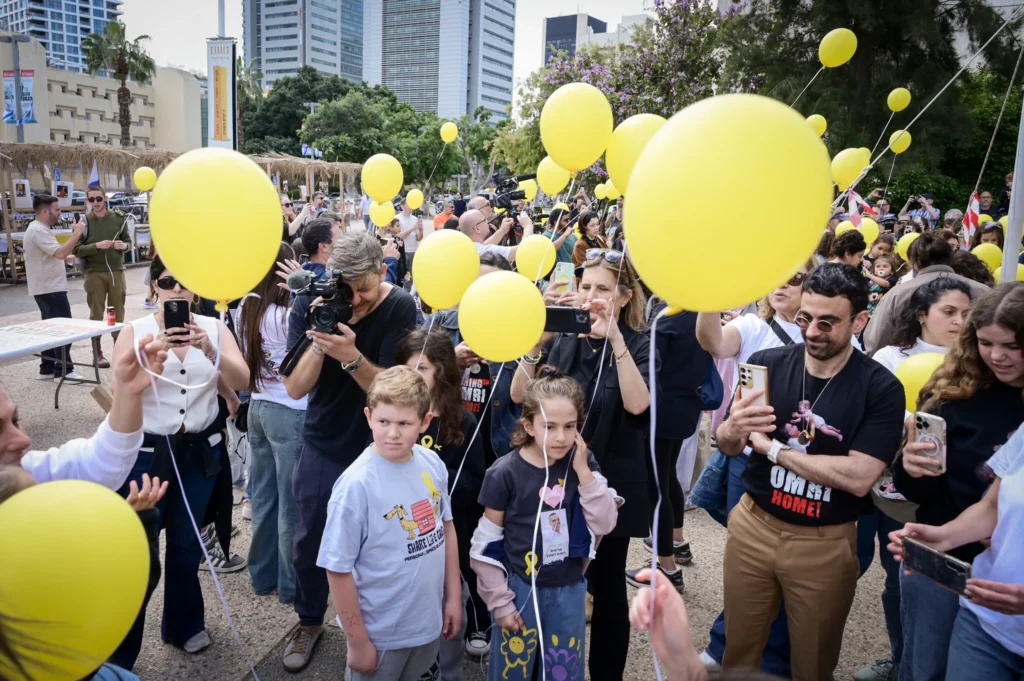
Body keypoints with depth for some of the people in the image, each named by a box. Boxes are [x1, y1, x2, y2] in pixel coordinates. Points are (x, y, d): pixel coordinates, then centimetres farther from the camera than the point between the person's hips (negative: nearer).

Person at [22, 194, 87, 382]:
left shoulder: (40, 229, 16)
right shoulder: (38, 231, -18)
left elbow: (54, 254, 21)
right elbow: (60, 253, -28)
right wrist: (77, 233, -21)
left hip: (48, 287, 11)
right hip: (50, 288, -11)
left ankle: (47, 369, 19)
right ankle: (63, 371, -5)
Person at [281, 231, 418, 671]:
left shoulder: (400, 308, -18)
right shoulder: (309, 304, -14)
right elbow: (295, 388, -16)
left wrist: (351, 357, -39)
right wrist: (318, 341, -32)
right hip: (322, 445, 2)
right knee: (311, 537, 12)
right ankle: (309, 621, 38)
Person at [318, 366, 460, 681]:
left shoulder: (433, 464, -9)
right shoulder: (357, 484, -24)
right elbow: (338, 569, -18)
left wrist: (453, 596, 7)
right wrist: (357, 642, -11)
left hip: (428, 622, 5)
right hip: (380, 633, -5)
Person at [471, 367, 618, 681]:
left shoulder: (582, 462, -6)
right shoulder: (505, 472, -16)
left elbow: (605, 524, -11)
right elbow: (487, 545, -9)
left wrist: (582, 470, -19)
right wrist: (499, 601, -7)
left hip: (569, 589, 3)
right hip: (521, 588, -3)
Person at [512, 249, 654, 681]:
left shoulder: (639, 345, -6)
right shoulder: (562, 338, 2)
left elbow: (637, 404, -25)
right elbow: (519, 396, -6)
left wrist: (615, 339, -28)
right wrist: (538, 340, -17)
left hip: (610, 483, -3)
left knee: (607, 587, 11)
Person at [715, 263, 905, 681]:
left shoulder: (881, 388, -13)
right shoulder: (766, 364, -8)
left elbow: (858, 477, -21)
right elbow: (727, 449, -4)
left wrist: (771, 447, -17)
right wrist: (731, 430, -28)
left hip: (825, 543, -1)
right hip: (752, 524, 2)